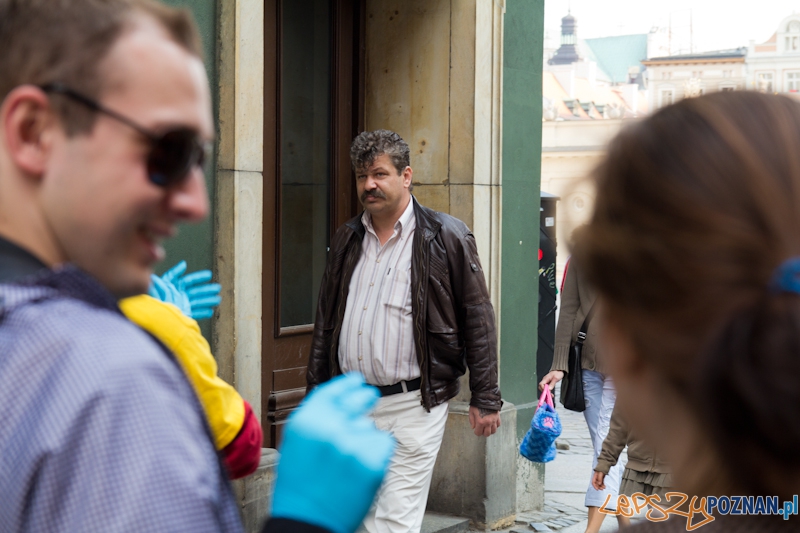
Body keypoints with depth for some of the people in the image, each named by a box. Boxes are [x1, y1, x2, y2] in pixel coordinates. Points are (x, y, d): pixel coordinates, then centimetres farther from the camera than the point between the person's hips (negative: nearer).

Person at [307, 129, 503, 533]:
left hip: (413, 406, -5)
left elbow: (478, 321, -3)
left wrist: (485, 399, -5)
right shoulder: (347, 239, 12)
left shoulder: (446, 238, -4)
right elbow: (326, 323, 18)